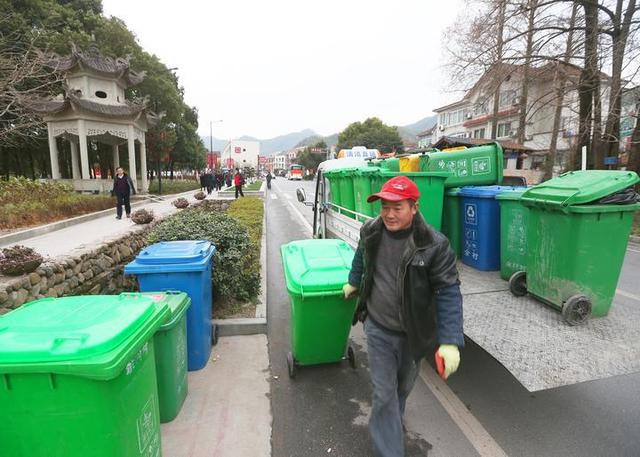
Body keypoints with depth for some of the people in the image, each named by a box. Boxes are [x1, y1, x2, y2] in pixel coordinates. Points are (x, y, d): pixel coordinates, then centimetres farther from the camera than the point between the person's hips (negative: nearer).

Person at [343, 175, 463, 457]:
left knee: (403, 386, 24)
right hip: (378, 328, 1)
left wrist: (450, 341, -24)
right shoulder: (371, 232, -10)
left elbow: (448, 293, -19)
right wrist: (353, 283, 28)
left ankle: (390, 422, 56)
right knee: (384, 393, 2)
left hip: (413, 332, 0)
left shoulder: (434, 245, -22)